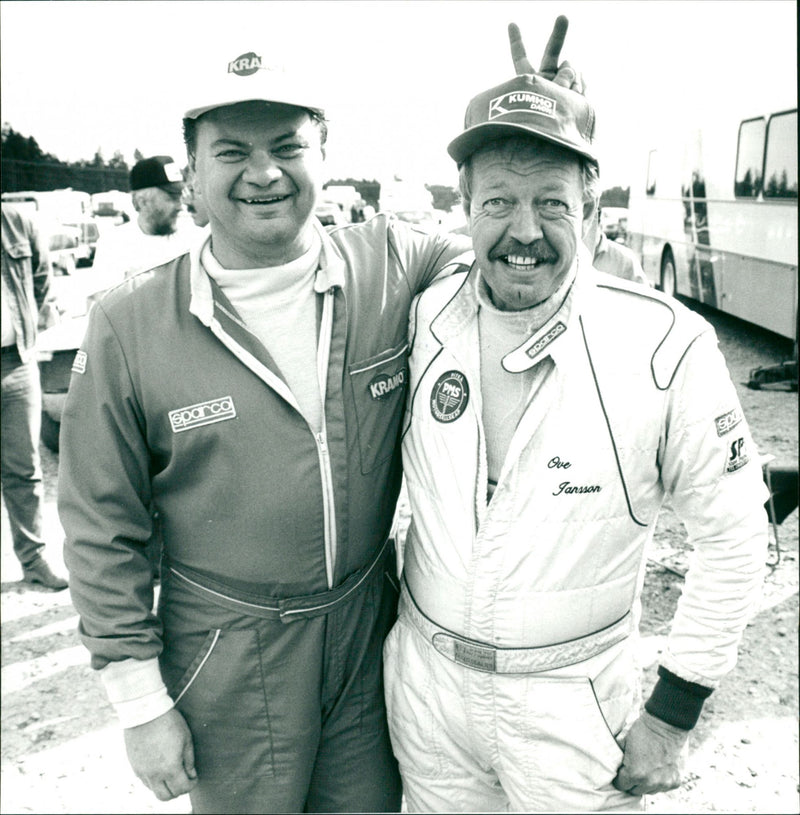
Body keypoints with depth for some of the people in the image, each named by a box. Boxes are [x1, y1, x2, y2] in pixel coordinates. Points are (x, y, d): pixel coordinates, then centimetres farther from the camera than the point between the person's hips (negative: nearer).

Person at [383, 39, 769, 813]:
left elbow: (732, 533, -10)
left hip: (571, 700, -3)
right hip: (425, 675, 3)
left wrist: (671, 714, -7)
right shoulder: (426, 318, -9)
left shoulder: (666, 345, -18)